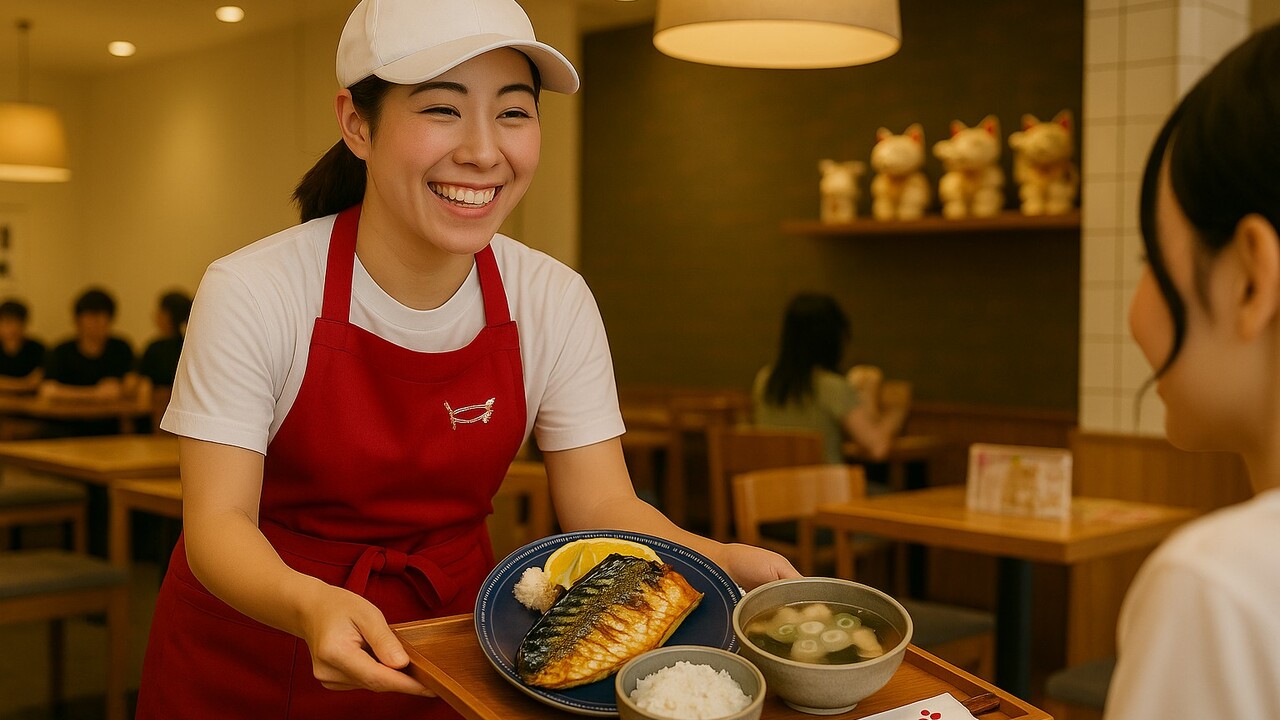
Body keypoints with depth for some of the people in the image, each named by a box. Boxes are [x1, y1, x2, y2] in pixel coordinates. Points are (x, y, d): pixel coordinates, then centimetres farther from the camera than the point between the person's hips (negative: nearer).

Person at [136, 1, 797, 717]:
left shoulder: (555, 302, -11)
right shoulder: (252, 293, -19)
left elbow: (603, 504, -11)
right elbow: (218, 520, -21)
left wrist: (724, 561, -30)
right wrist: (311, 607, -41)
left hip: (447, 641, 3)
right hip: (251, 657, -2)